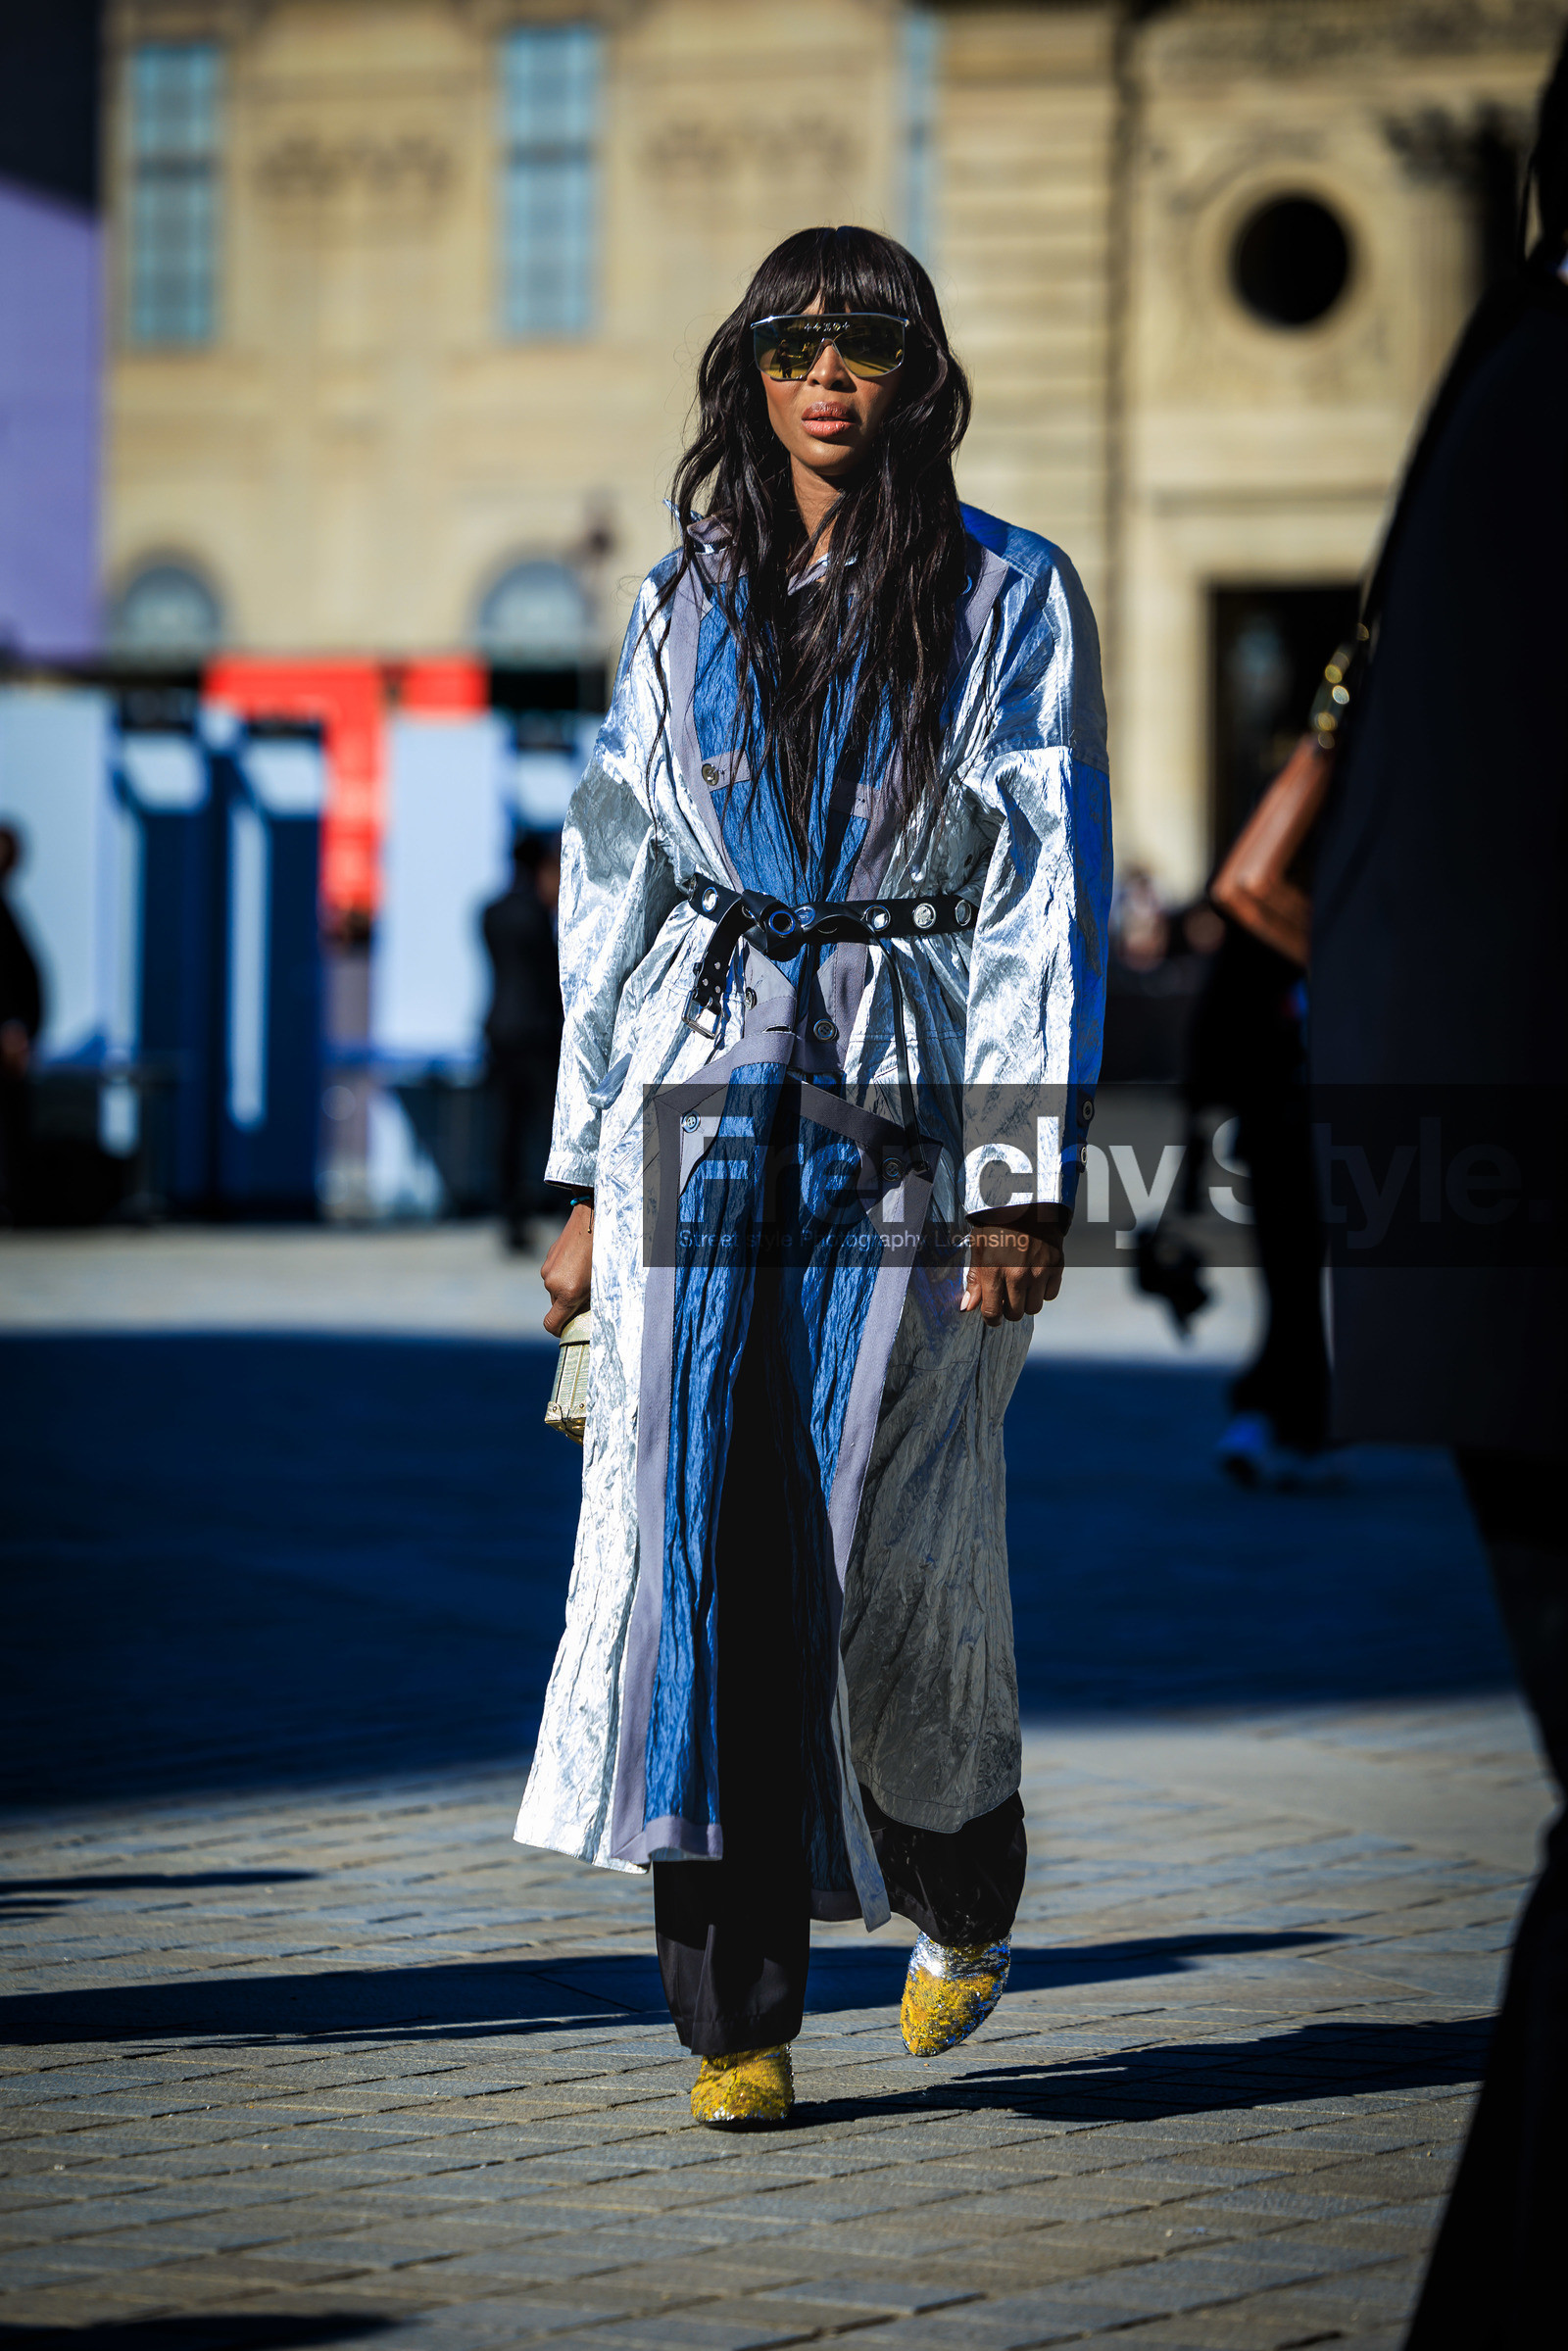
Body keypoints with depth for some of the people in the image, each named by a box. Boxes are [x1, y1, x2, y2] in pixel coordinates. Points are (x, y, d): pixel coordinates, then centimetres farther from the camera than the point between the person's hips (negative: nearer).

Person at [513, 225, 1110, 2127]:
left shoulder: (1012, 599, 4)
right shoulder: (689, 607, 13)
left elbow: (1048, 896, -2)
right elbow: (611, 886, 15)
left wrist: (1029, 1169, -10)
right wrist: (589, 1175, 9)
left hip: (908, 1107, -2)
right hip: (701, 1101, 2)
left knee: (900, 1550, -3)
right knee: (700, 1540, -8)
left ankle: (960, 1887, 28)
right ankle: (734, 2018, -3)